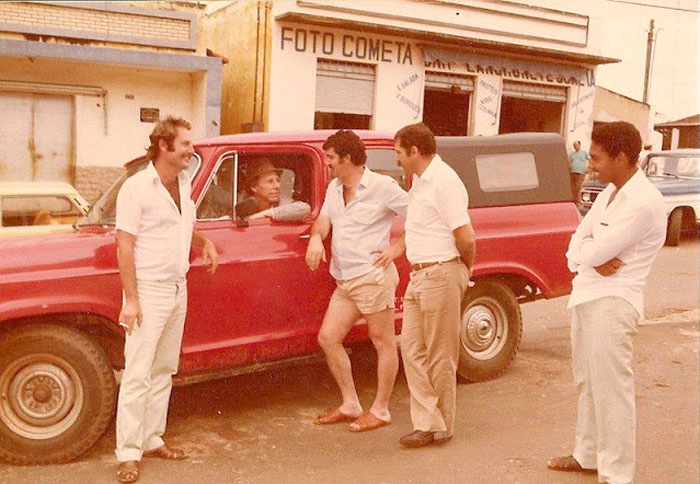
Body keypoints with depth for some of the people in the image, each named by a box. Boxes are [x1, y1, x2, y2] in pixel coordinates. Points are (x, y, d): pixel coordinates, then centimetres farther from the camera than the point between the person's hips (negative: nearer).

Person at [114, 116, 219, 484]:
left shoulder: (184, 183, 10)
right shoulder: (136, 188, -12)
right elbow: (125, 247, -14)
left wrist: (205, 242, 6)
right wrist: (131, 300, -17)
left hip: (178, 289, 7)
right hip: (148, 290, -7)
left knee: (164, 370, 13)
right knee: (138, 375, -5)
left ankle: (152, 439, 23)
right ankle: (128, 453, 2)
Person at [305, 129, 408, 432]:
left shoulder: (382, 187, -8)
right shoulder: (334, 188, 16)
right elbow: (324, 220, 7)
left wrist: (397, 249, -9)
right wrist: (316, 238, -14)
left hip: (373, 278, -8)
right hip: (344, 281, 8)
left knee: (383, 342, 3)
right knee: (328, 338, 6)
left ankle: (381, 410, 14)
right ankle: (350, 404, 19)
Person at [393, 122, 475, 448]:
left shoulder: (444, 182, -17)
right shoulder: (420, 180, 14)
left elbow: (466, 239, -20)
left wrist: (464, 270, -4)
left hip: (441, 277, -10)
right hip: (419, 276, 10)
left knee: (440, 356, 3)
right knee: (412, 348, 9)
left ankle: (441, 427, 17)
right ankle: (428, 423, 16)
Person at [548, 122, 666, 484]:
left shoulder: (645, 203, -17)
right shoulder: (609, 193, 12)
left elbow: (597, 252, -20)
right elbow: (577, 243, 9)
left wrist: (585, 251, 2)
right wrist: (594, 258, -12)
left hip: (612, 302, -9)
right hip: (585, 297, 9)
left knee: (611, 388, -3)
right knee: (587, 383, 18)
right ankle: (588, 454, 33)